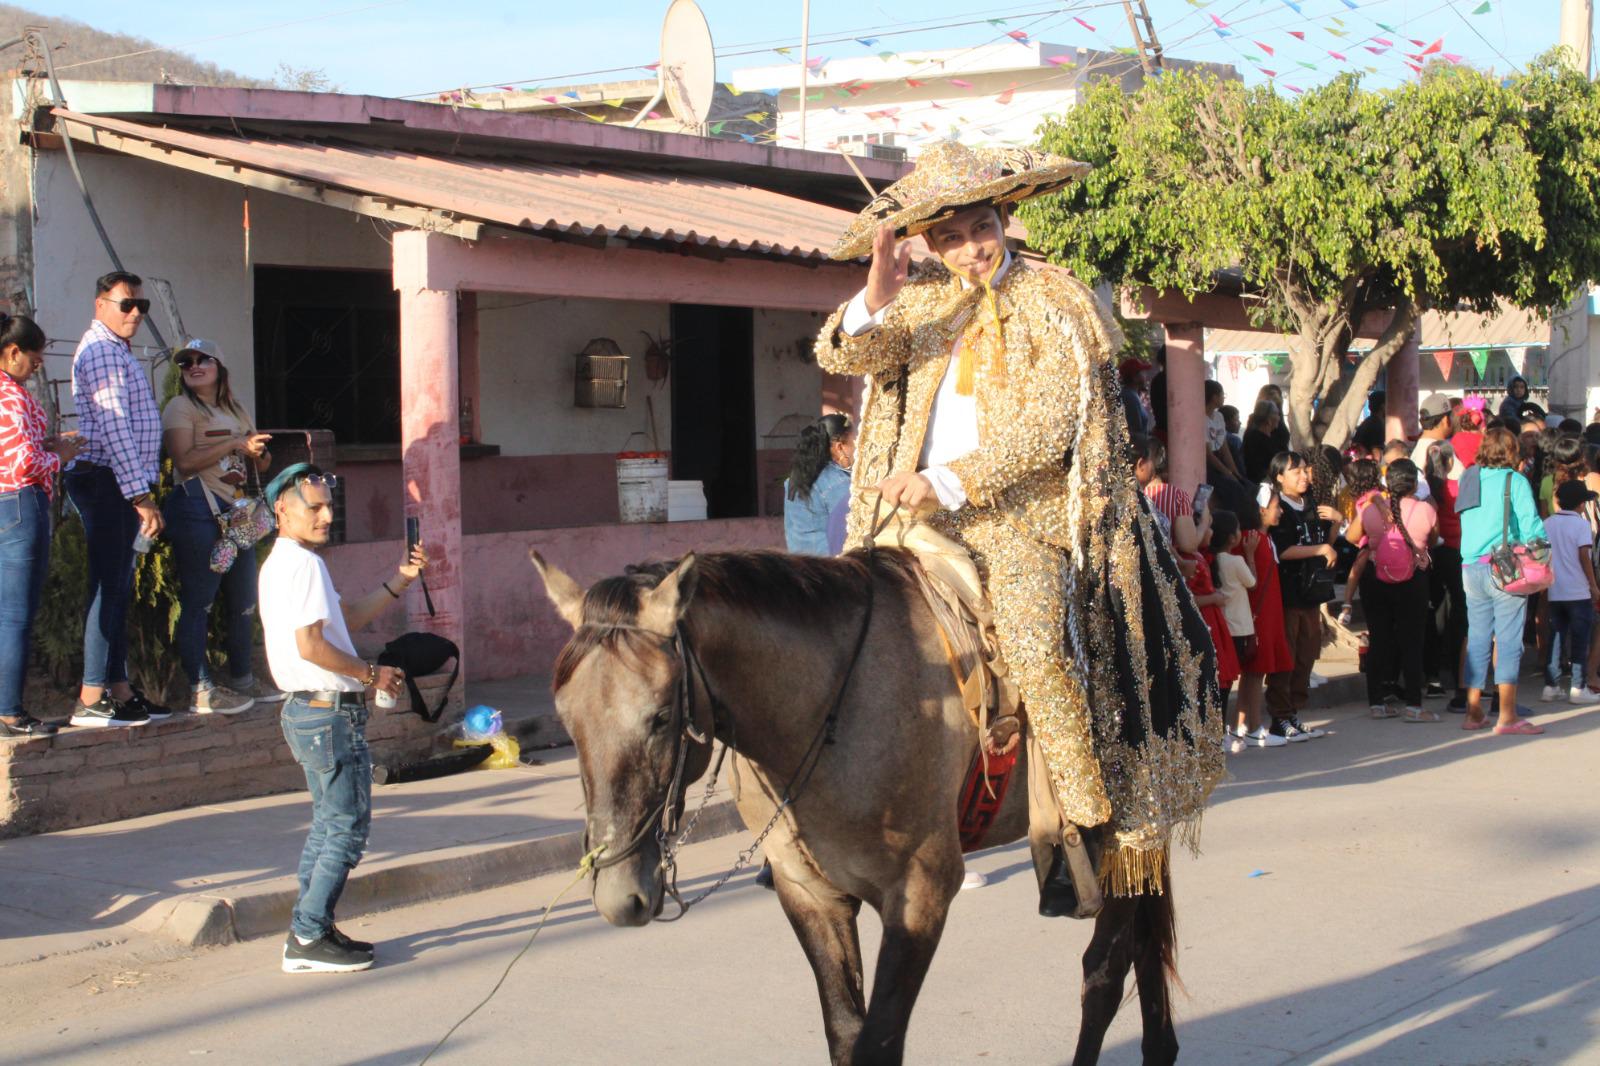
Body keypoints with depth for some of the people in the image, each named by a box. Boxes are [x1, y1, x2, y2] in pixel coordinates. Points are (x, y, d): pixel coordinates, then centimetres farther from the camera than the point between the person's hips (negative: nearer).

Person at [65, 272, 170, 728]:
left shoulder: (119, 350, 22)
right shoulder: (102, 351, -12)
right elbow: (113, 430, -19)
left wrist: (142, 493, 21)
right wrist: (141, 497, -21)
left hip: (120, 486, 10)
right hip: (104, 482, -10)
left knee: (119, 591, 11)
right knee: (108, 589, -10)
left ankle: (119, 691, 15)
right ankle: (91, 700, -10)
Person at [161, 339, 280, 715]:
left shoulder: (235, 411, 20)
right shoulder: (180, 408, -2)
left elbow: (263, 465, 22)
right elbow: (185, 460, -17)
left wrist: (259, 451, -2)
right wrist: (235, 444, -16)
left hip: (236, 513, 8)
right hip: (199, 511, -8)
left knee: (244, 601, 11)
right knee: (198, 602, -8)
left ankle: (242, 679, 22)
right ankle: (201, 691, -8)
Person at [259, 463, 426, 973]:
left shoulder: (283, 562, 17)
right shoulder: (302, 563, -15)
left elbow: (346, 618, 22)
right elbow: (311, 646, -23)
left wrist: (399, 582, 14)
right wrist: (371, 673, -11)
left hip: (311, 711, 11)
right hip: (329, 712, -11)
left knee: (329, 825, 16)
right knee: (347, 828, -5)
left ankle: (309, 931, 19)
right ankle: (309, 939, -4)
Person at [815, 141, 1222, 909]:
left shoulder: (1055, 304, 0)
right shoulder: (922, 303, 14)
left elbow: (1047, 427, -10)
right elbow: (841, 356, 2)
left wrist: (949, 482, -17)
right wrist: (877, 298, -18)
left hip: (1024, 516, -5)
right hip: (921, 519, 5)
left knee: (1036, 644, -26)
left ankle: (1078, 825, -17)